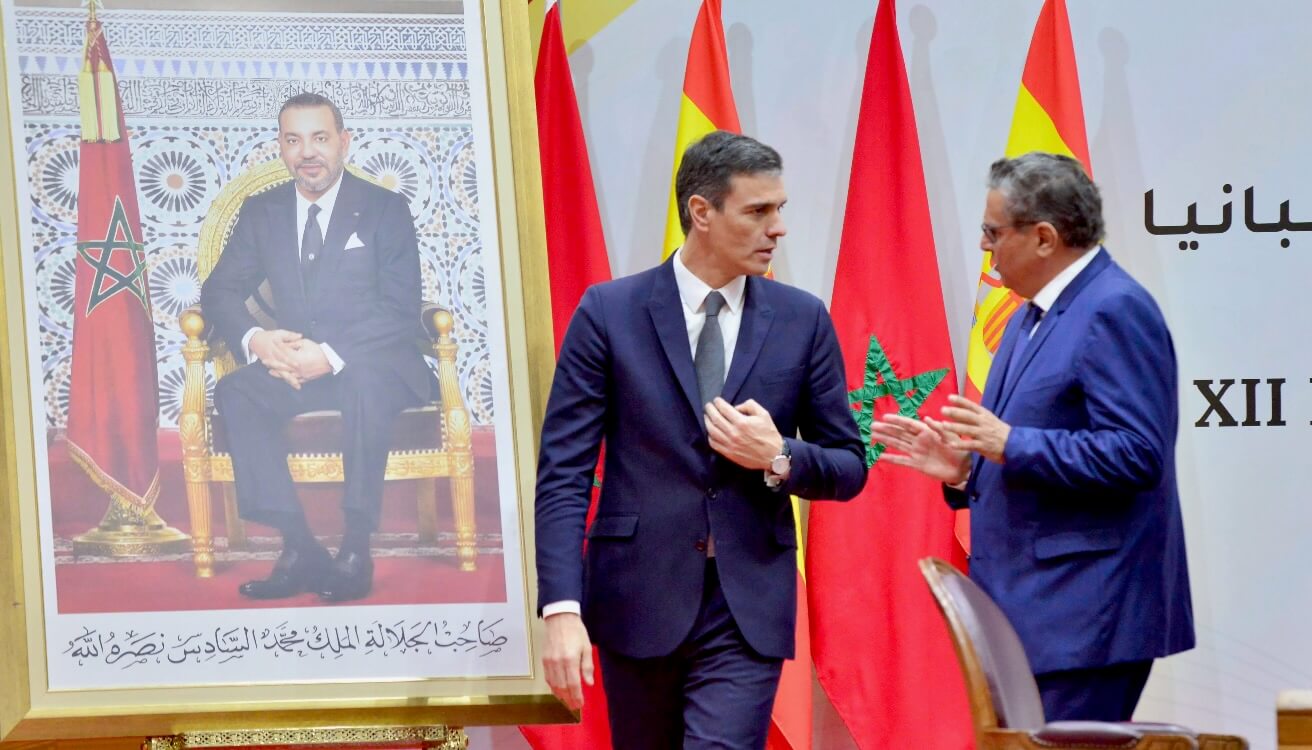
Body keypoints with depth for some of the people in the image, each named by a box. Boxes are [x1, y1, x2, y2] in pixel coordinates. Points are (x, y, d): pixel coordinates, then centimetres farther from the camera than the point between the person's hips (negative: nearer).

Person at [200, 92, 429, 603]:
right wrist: (255, 340, -17)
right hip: (294, 364, 4)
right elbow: (220, 291, 7)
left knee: (364, 383, -39)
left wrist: (331, 355, -25)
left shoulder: (385, 210, -1)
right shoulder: (261, 212, 11)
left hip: (375, 364, -4)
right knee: (235, 393, -26)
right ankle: (298, 547, -31)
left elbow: (401, 312, -10)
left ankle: (356, 549, -34)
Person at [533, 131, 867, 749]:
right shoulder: (608, 313, -2)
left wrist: (779, 459, -12)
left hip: (748, 610, 0)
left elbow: (849, 467, 10)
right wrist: (562, 610, -15)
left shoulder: (802, 320, 4)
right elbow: (563, 473, -5)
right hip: (637, 600, 0)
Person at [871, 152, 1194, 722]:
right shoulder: (1032, 316, 18)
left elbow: (1136, 454, -22)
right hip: (1030, 612, 10)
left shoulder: (1115, 311, -14)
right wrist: (965, 469, 7)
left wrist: (1011, 444, -21)